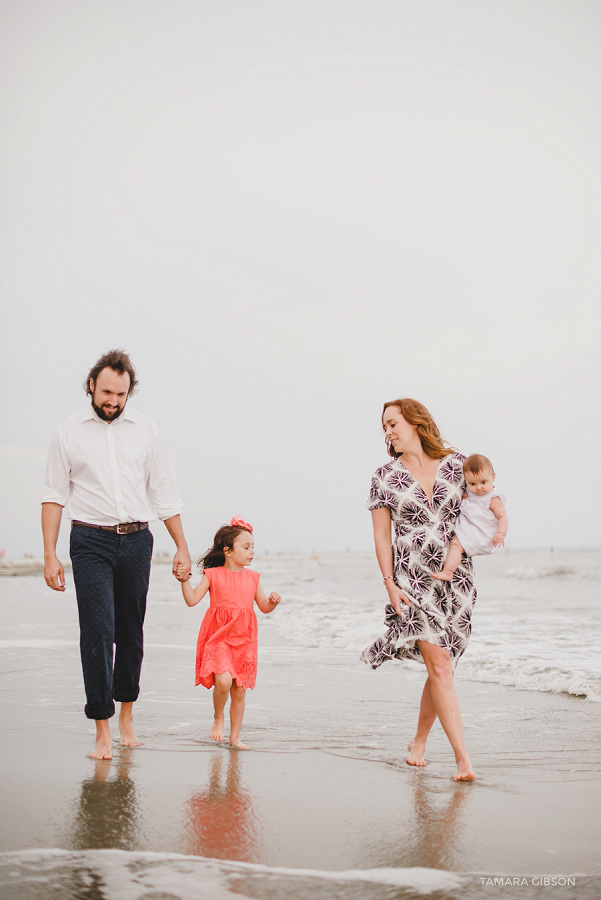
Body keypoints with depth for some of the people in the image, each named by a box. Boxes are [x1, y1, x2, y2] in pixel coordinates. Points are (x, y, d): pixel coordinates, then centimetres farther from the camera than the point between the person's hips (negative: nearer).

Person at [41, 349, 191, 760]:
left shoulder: (145, 429, 6)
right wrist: (50, 554, -2)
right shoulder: (69, 432, 2)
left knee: (131, 631, 8)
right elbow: (55, 495, 4)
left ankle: (127, 713, 27)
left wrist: (181, 546, 8)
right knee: (97, 632, -10)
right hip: (91, 541, -2)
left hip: (136, 540, 2)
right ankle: (102, 729, -7)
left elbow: (165, 492, 11)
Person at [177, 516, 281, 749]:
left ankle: (235, 736, 20)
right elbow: (192, 600, -8)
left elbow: (264, 607, 14)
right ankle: (218, 717, 6)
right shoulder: (213, 575, -3)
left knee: (239, 690, 7)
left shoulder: (252, 577, 8)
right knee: (223, 680, -23)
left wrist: (273, 602, -7)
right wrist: (184, 580, -22)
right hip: (218, 638, -4)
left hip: (243, 641, 4)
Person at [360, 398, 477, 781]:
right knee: (439, 665, -13)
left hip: (457, 578, 2)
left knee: (441, 666, 7)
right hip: (413, 579, -2)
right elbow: (382, 535, 2)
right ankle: (463, 758, -13)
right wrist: (390, 584, -6)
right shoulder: (385, 476, 2)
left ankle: (419, 742, 28)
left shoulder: (456, 464, 4)